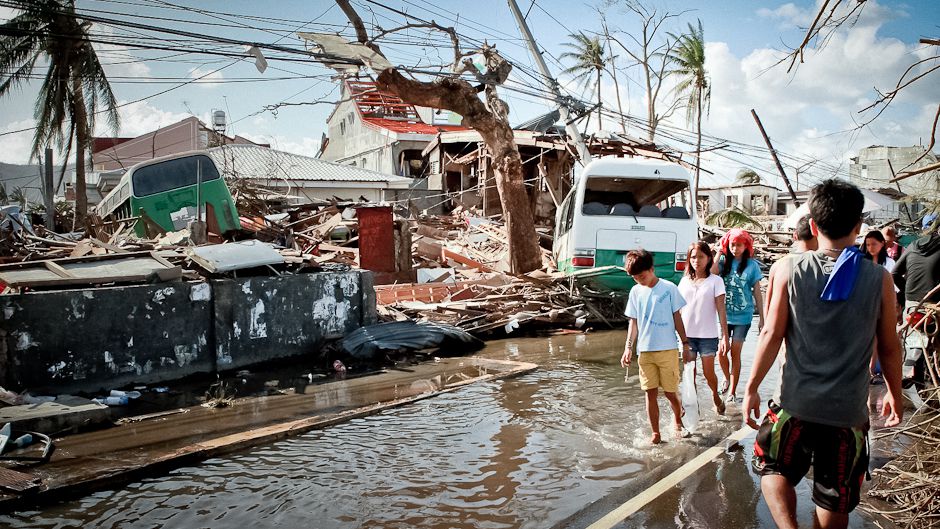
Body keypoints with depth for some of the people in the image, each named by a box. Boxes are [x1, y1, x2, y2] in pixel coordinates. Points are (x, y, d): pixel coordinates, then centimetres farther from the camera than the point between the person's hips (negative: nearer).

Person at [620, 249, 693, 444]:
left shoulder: (669, 288, -3)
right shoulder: (635, 291, 6)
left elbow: (677, 318, 2)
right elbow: (633, 322, 9)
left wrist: (685, 344, 2)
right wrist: (628, 348, 1)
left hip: (667, 349, -3)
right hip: (645, 351, 3)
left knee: (670, 392, 4)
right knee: (651, 393, 4)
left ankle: (678, 424, 32)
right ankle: (655, 434, 14)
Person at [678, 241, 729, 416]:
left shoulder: (715, 281, -3)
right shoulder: (685, 281, 6)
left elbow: (721, 310, -6)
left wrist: (725, 336, -10)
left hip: (707, 335, -3)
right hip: (686, 334, 3)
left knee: (708, 373, 4)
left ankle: (716, 396, 33)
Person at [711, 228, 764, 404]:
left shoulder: (752, 265, -4)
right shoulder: (723, 261, 0)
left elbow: (757, 293, 0)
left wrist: (762, 318, 0)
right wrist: (719, 252, -15)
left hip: (742, 316, -2)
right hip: (724, 315, 2)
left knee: (735, 353, 2)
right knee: (721, 352, 5)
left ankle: (732, 391, 14)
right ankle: (727, 378, 35)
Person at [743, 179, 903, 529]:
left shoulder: (786, 270, -8)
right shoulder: (879, 279, -4)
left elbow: (771, 335, -9)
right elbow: (889, 347, 3)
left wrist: (752, 387, 0)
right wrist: (895, 395, 19)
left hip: (797, 403, -1)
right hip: (849, 409, 1)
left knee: (774, 468, 21)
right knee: (835, 499, 16)